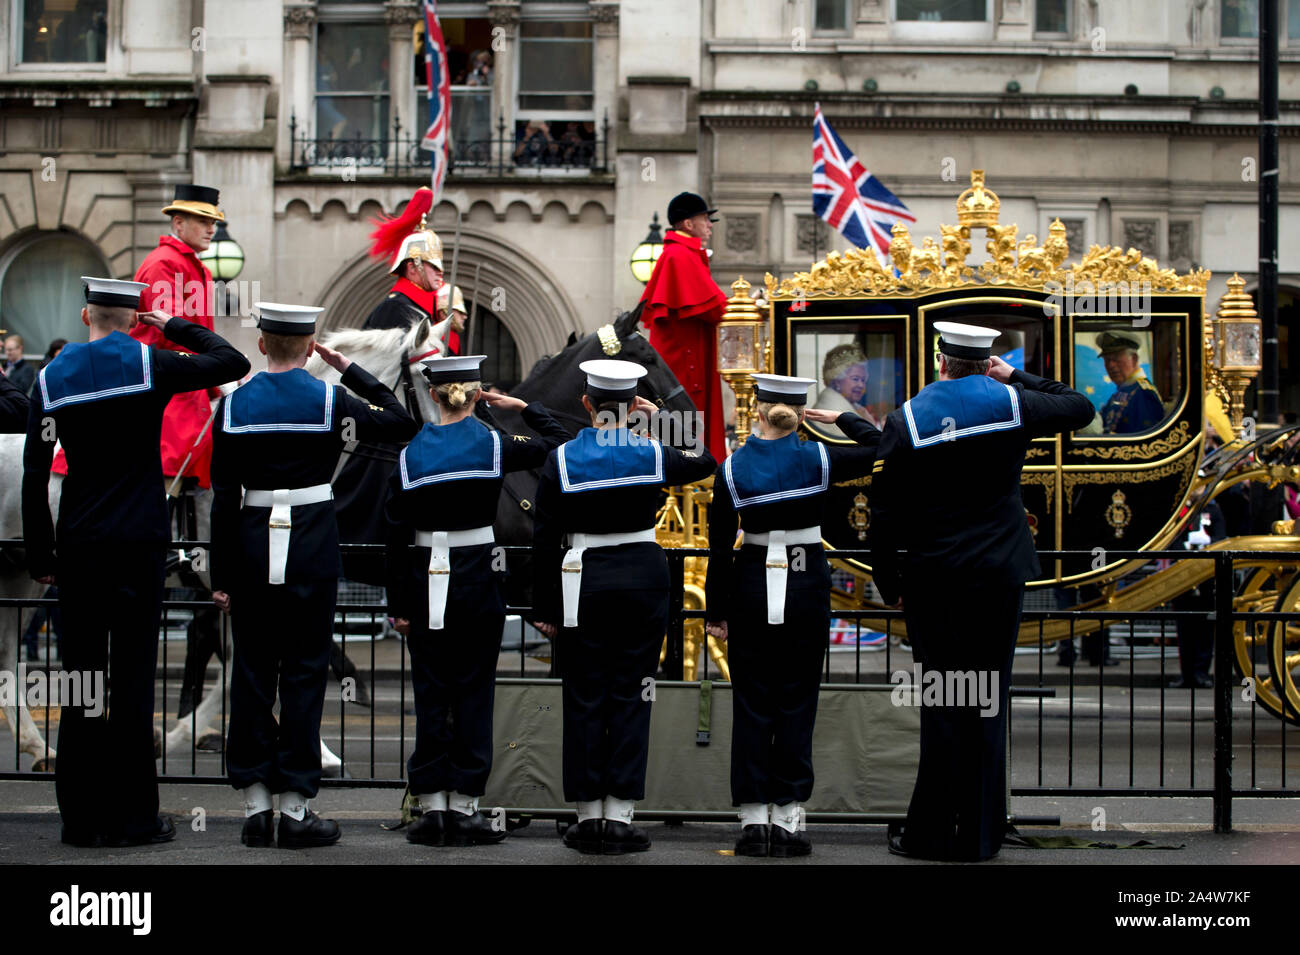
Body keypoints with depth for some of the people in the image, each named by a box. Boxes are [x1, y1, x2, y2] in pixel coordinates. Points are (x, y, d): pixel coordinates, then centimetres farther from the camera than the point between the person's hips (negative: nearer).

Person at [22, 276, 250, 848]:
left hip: (77, 547, 3)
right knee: (133, 678, 0)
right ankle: (132, 817, 1)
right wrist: (175, 326, 13)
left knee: (80, 678, 6)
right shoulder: (150, 366, -4)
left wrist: (40, 556, 8)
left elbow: (34, 474, 4)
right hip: (139, 544, -3)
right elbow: (232, 363, 4)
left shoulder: (52, 377, 5)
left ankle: (81, 817, 7)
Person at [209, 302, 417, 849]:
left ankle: (254, 804, 10)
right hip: (312, 547, -2)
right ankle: (295, 809, 2)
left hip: (251, 545, 2)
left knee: (251, 673, 9)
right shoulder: (328, 400, -6)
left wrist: (220, 578, 4)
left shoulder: (233, 405, 0)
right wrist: (350, 370, 7)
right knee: (304, 672, 2)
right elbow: (403, 425, 4)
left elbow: (223, 497, 0)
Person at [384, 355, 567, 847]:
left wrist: (398, 603, 3)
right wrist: (520, 406, 18)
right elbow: (558, 440, 9)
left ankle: (432, 806, 7)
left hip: (426, 581, 1)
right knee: (473, 690, 4)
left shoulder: (410, 454, -1)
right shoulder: (494, 445, -4)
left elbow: (397, 535, -1)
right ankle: (463, 808, 4)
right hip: (478, 578, -1)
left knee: (430, 691, 7)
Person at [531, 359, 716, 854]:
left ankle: (588, 818, 9)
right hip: (644, 577, 1)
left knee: (585, 700, 6)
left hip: (584, 584, -1)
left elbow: (544, 540, -4)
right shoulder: (653, 455, -4)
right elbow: (705, 462, 18)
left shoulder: (561, 460, -6)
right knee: (631, 697, 5)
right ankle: (620, 817, 3)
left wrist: (546, 608, 3)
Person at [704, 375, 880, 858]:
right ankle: (788, 818, 3)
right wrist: (840, 417, 17)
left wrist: (716, 610, 3)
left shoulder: (732, 469, -5)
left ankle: (754, 819, 4)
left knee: (752, 705, 6)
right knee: (796, 702, 5)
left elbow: (720, 546, -3)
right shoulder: (817, 459, -7)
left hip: (753, 586, 0)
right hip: (807, 585, 0)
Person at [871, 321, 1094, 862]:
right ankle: (979, 835, 9)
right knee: (987, 703, 6)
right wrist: (1017, 378, 19)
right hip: (1000, 574, 1)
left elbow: (883, 514, -3)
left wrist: (888, 584, 7)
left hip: (933, 579, -1)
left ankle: (931, 834, 4)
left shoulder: (905, 422, -3)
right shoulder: (1013, 404, 0)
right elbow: (1081, 408, 19)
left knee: (942, 707, 3)